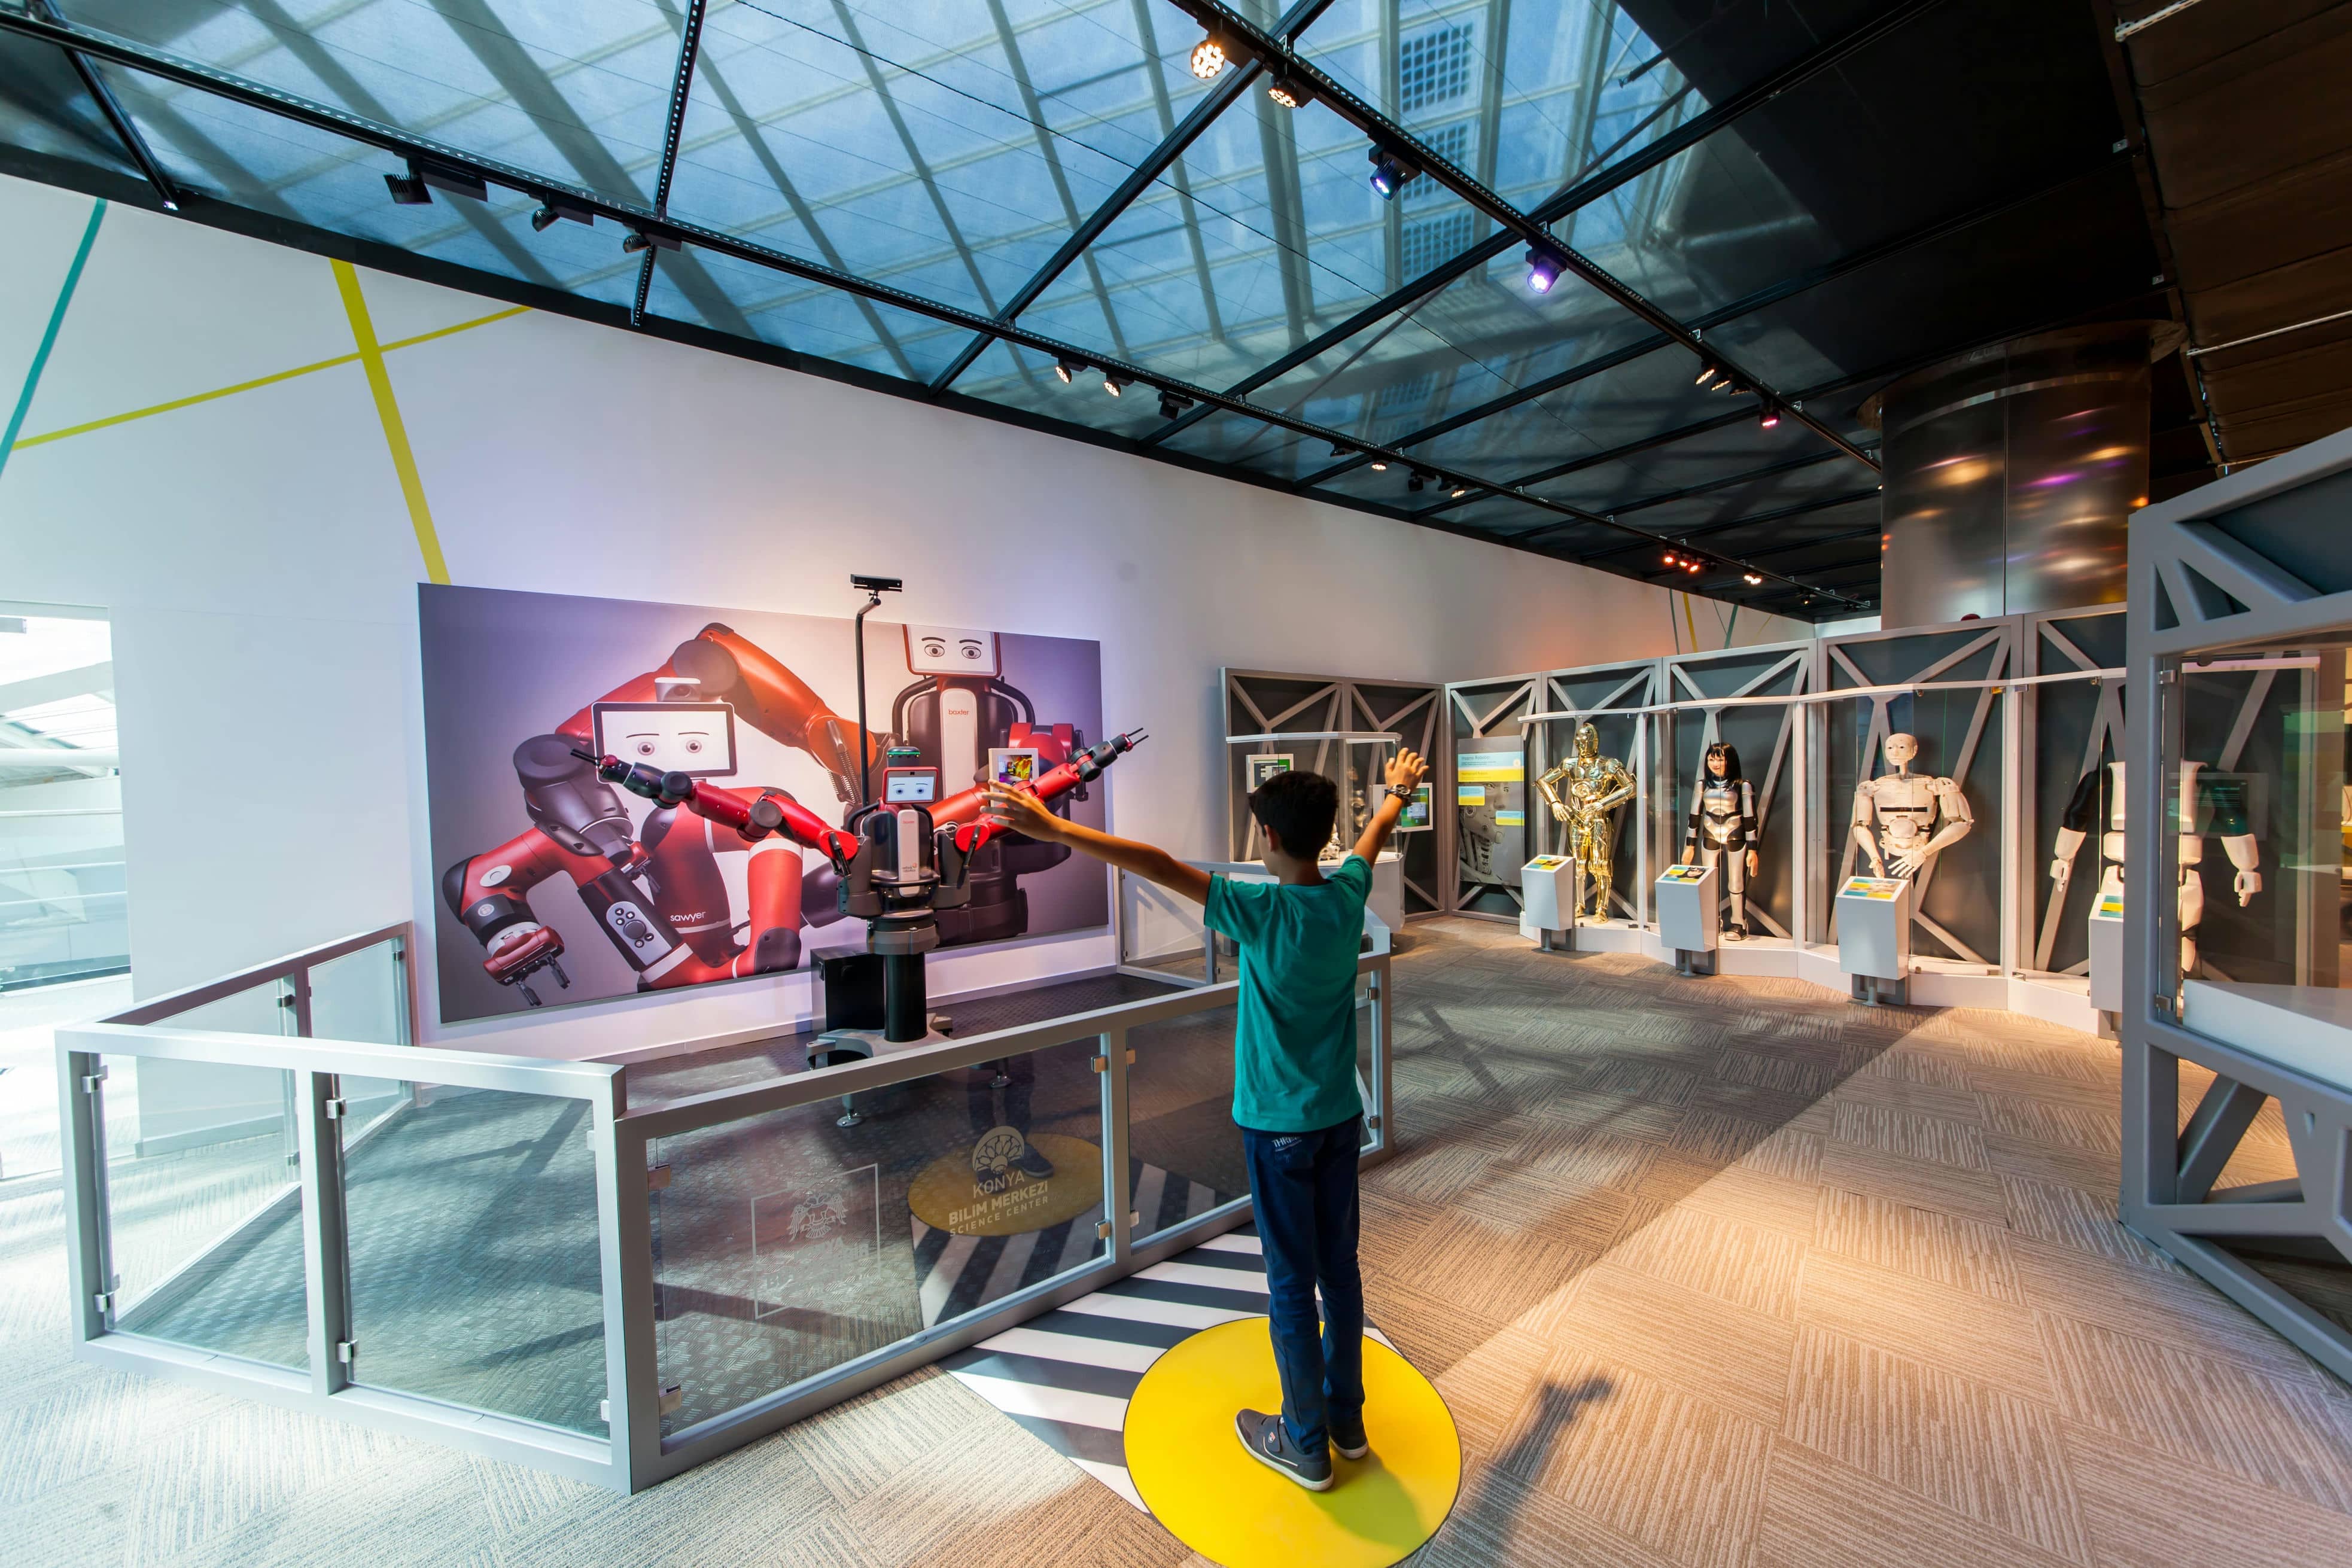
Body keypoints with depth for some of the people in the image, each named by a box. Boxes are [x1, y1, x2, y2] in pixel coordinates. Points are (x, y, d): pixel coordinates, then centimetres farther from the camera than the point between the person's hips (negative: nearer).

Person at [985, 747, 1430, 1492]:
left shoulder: (1261, 910, -24)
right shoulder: (1347, 894, -7)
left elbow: (1158, 865, -30)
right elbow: (1378, 830, 14)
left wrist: (1054, 828, -31)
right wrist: (1399, 788, 35)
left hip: (1278, 1124, -6)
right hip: (1341, 1117, 6)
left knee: (1291, 1283, 11)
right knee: (1340, 1267, 20)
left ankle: (1306, 1444, 30)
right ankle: (1347, 1420, 39)